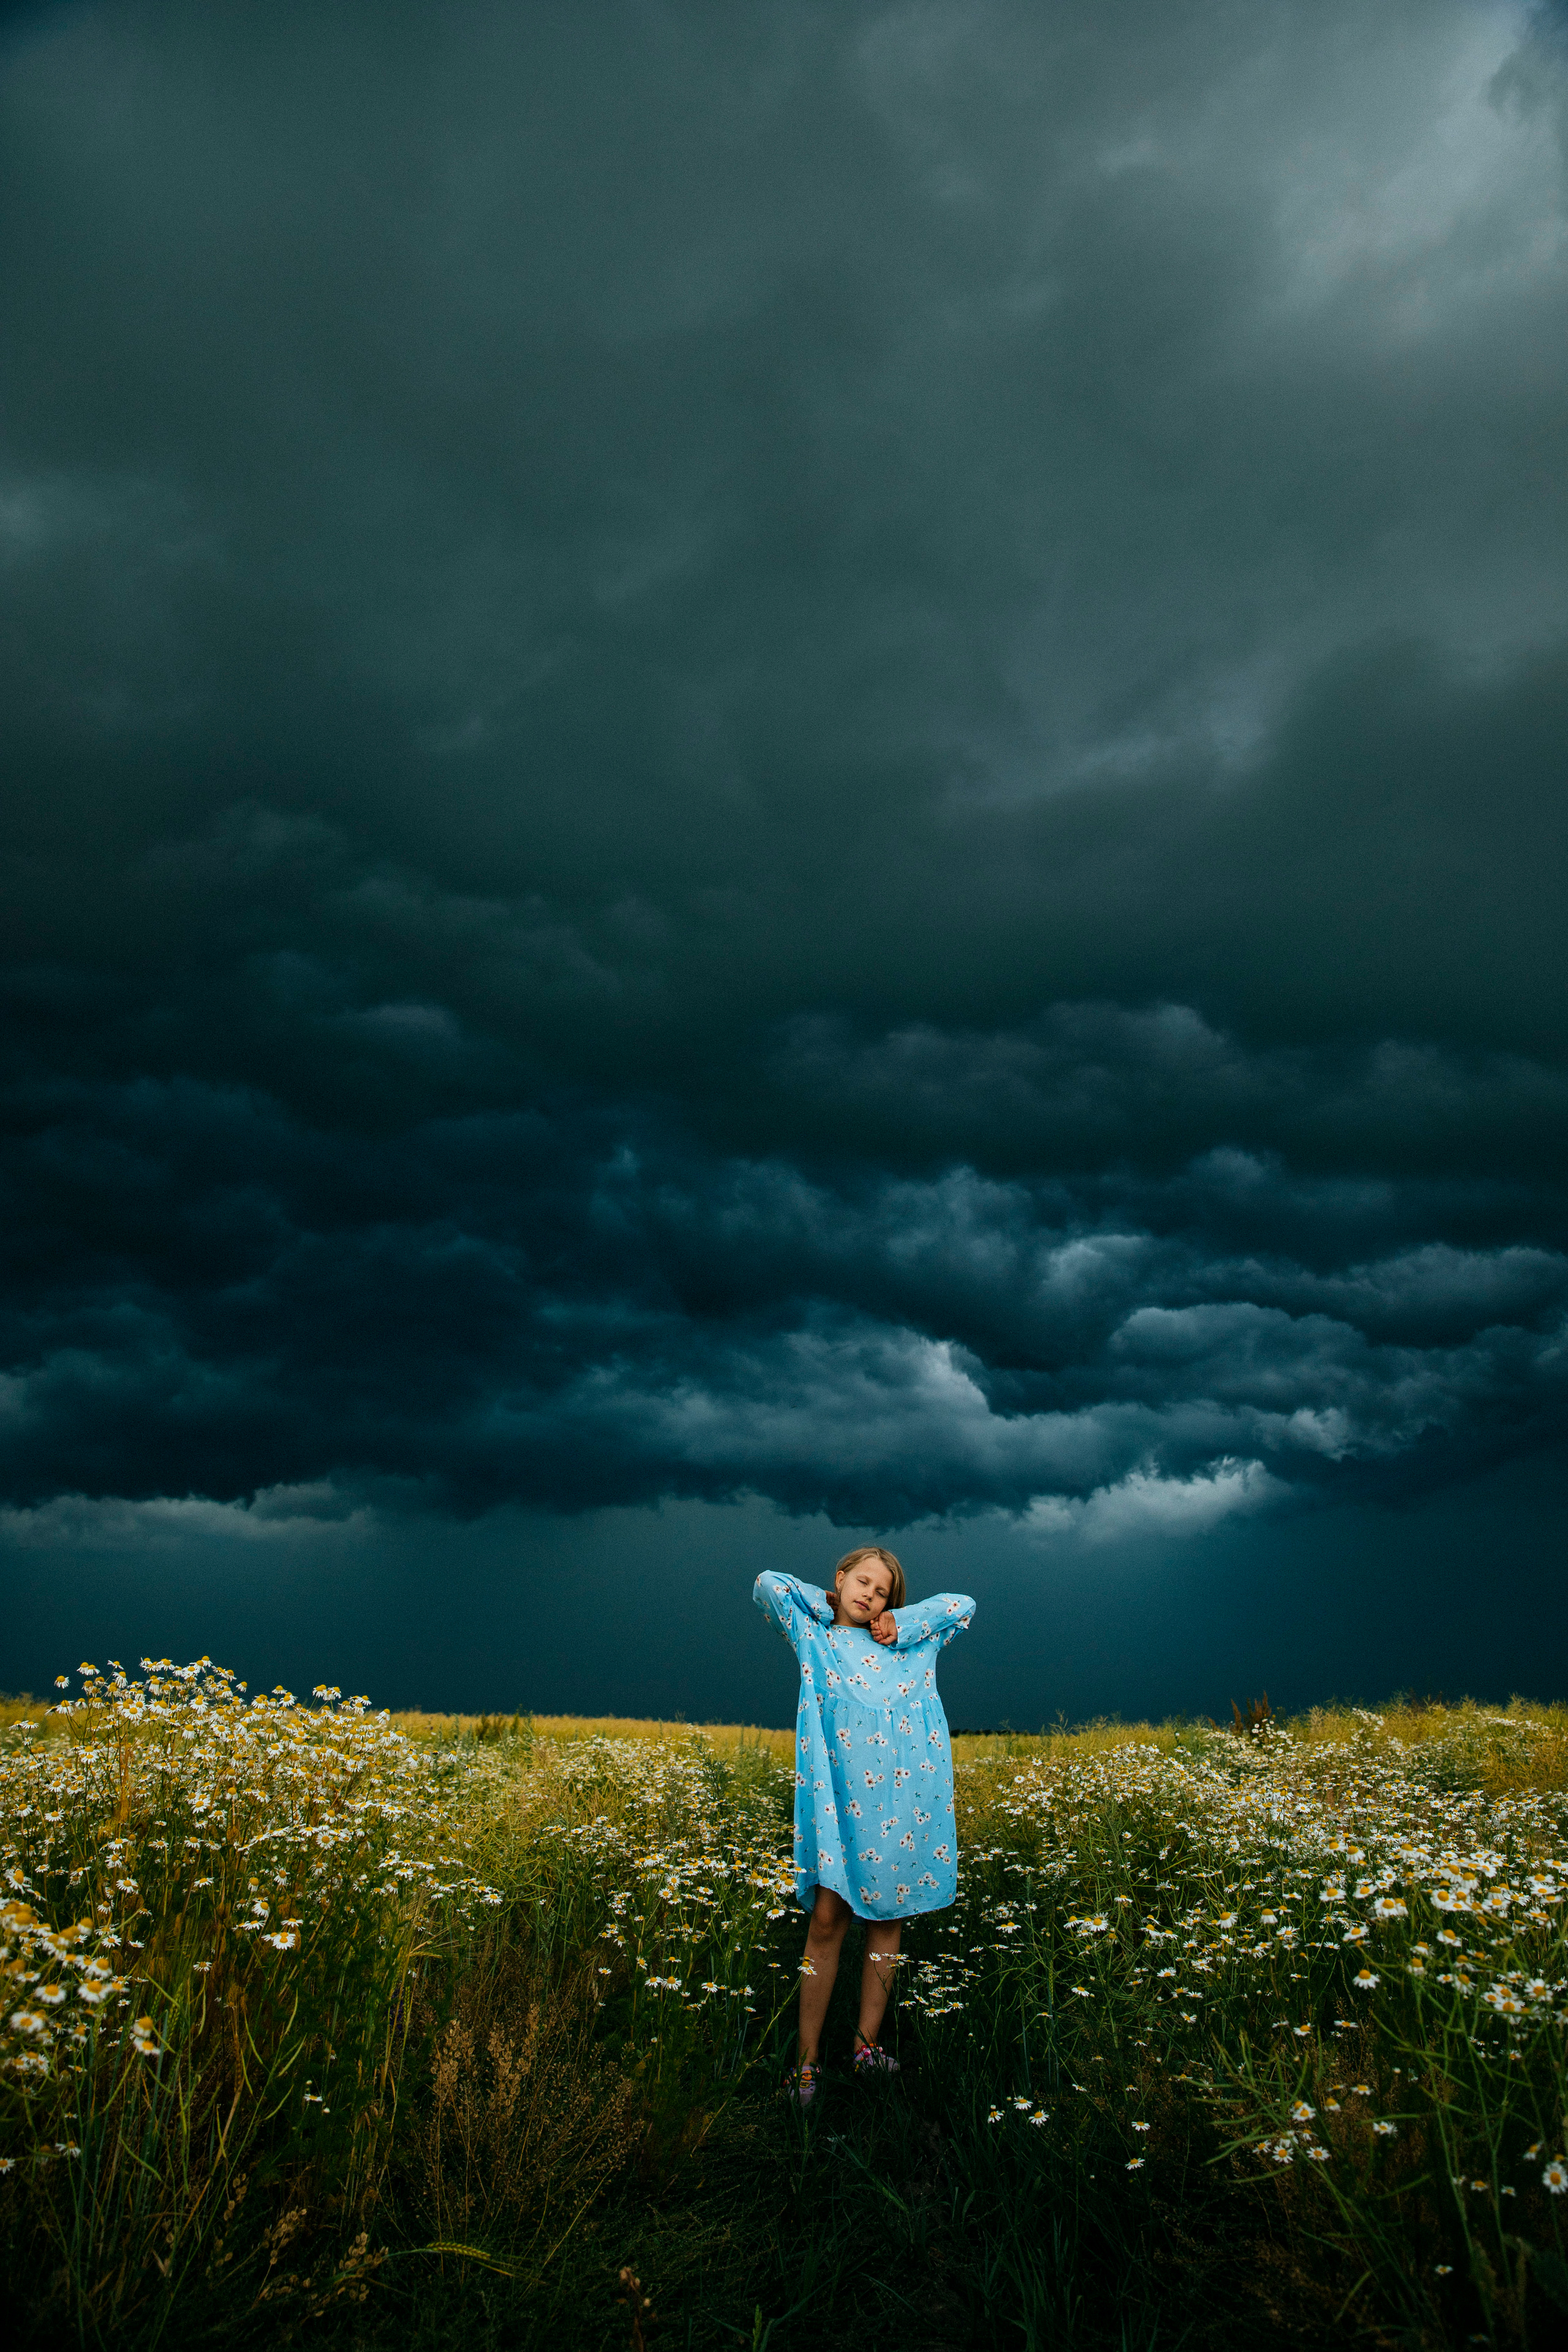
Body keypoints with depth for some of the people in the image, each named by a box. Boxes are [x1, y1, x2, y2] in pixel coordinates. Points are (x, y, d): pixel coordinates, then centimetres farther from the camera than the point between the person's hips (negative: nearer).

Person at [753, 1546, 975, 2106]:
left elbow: (962, 1605, 15)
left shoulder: (909, 1642, 16)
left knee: (889, 1915, 7)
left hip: (904, 1795, 3)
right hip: (841, 1794, -3)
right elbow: (769, 1585, 0)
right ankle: (807, 2059, 1)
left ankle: (867, 2042, 18)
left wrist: (902, 1623, 7)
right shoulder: (814, 1637, 10)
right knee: (827, 1918, -6)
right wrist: (828, 1604, 10)